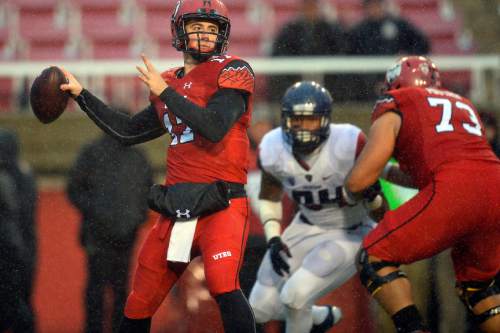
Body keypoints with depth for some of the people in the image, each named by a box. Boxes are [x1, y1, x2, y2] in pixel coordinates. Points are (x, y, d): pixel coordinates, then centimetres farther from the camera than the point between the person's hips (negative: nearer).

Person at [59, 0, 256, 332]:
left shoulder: (231, 71, -2)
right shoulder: (169, 83, 17)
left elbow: (214, 128, -18)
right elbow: (128, 131, 27)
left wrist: (165, 92, -13)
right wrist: (81, 93, 27)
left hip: (220, 206, -6)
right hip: (175, 210, 6)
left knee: (223, 284, -30)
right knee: (139, 304, 11)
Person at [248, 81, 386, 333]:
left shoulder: (348, 143, -29)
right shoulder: (272, 150, -15)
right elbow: (268, 198, 4)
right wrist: (273, 240, -7)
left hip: (350, 234, -5)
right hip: (307, 228, 5)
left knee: (295, 295, -23)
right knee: (261, 307, 8)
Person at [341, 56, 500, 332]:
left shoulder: (395, 107, 14)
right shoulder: (463, 105, 32)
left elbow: (359, 179, 9)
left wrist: (349, 194, 31)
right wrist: (389, 174, 50)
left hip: (452, 195, -6)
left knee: (375, 258, 6)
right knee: (477, 286, 26)